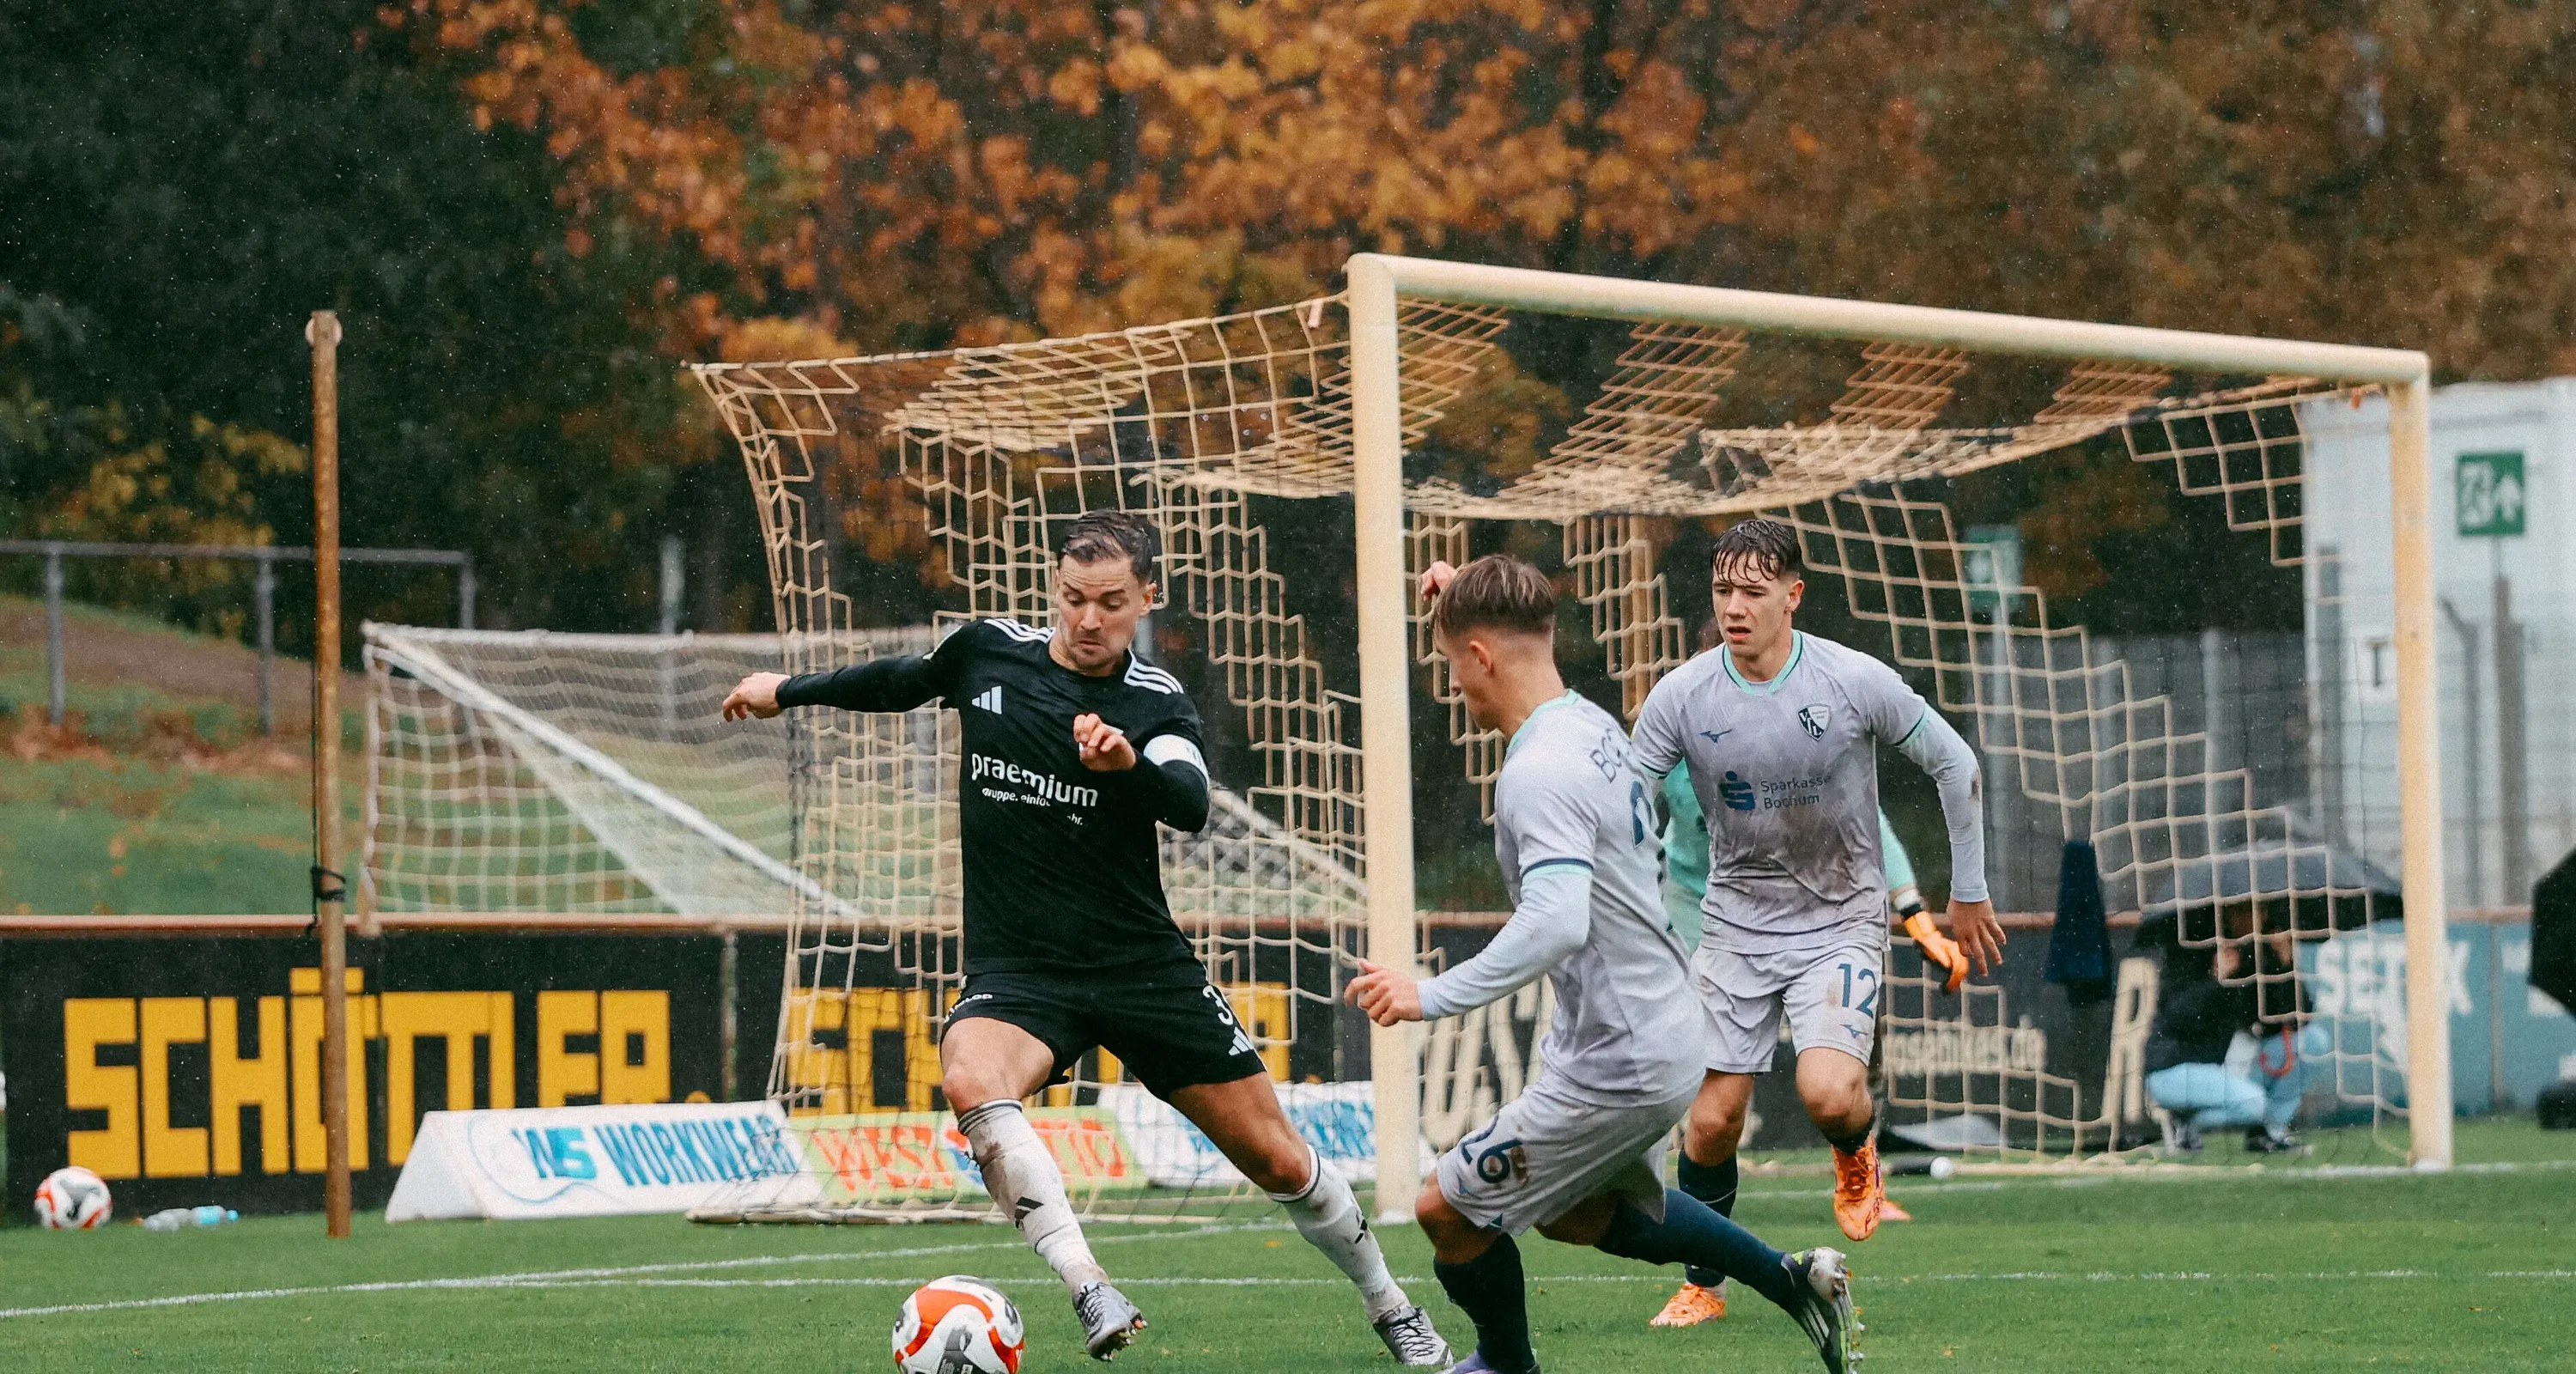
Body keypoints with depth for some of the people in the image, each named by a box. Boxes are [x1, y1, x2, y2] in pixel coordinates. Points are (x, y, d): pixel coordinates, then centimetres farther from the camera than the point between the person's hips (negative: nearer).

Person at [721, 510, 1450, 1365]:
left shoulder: (1157, 705, -5)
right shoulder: (987, 653, 2)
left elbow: (1191, 806, -26)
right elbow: (905, 682, 25)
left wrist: (1129, 763, -46)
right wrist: (788, 692, 35)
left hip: (1143, 966, -1)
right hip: (1017, 973, 1)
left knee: (1278, 1161, 1)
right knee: (970, 1081, -35)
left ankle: (1390, 1308, 28)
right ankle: (1091, 1293, -41)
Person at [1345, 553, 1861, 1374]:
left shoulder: (1538, 775, -24)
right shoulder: (1591, 724, 5)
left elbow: (1556, 924, -39)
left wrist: (1433, 997, -40)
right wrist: (1467, 597, 25)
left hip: (1610, 1072, -10)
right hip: (1662, 1037, 10)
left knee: (1448, 1212, 3)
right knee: (1580, 1212, 31)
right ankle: (1793, 1282, 33)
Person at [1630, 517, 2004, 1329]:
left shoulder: (1856, 683, -14)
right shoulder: (1683, 696, -10)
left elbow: (1954, 764, -1)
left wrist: (1969, 891, 5)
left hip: (1842, 920, -2)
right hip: (1737, 920, 2)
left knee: (1828, 1095, -23)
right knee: (1712, 1121, -2)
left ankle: (1855, 1153, 15)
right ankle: (1703, 1286, 20)